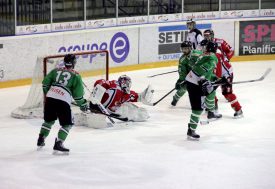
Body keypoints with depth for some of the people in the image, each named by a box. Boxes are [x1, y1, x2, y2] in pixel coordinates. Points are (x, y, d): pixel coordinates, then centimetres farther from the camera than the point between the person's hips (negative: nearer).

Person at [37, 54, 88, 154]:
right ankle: (58, 144, -6)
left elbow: (45, 83, 15)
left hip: (50, 98, 5)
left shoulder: (56, 70, 17)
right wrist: (82, 104, 18)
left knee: (49, 120, 25)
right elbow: (78, 93, 4)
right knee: (67, 124, 6)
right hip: (63, 102, -5)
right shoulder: (76, 75, 6)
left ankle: (40, 140, 29)